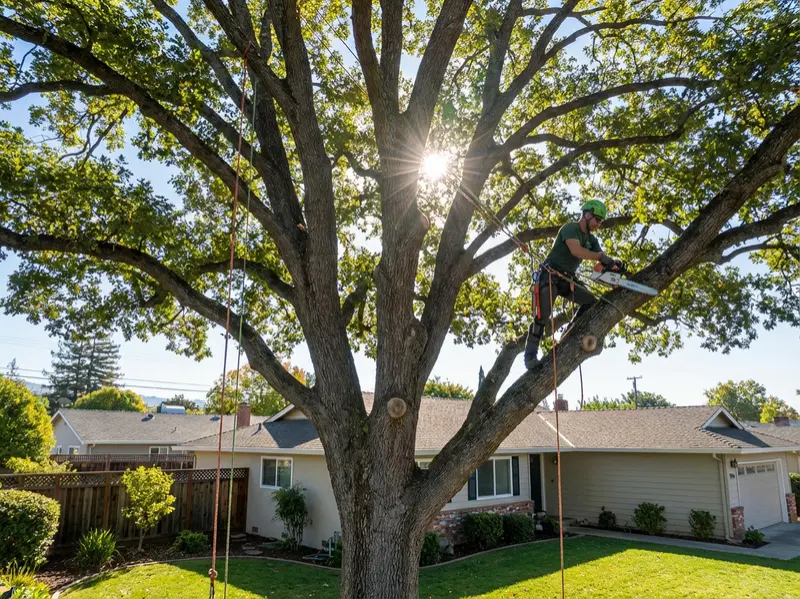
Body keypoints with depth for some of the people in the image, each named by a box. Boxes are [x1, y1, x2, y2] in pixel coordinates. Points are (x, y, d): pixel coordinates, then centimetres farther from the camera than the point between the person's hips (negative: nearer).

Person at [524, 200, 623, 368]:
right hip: (549, 277, -8)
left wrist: (614, 264, -21)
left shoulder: (591, 240, 12)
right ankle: (530, 356, -10)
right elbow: (576, 250, -32)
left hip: (567, 280, 8)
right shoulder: (570, 228, -13)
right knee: (542, 317, -15)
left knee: (591, 302, -2)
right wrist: (601, 256, -32)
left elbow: (603, 261, 1)